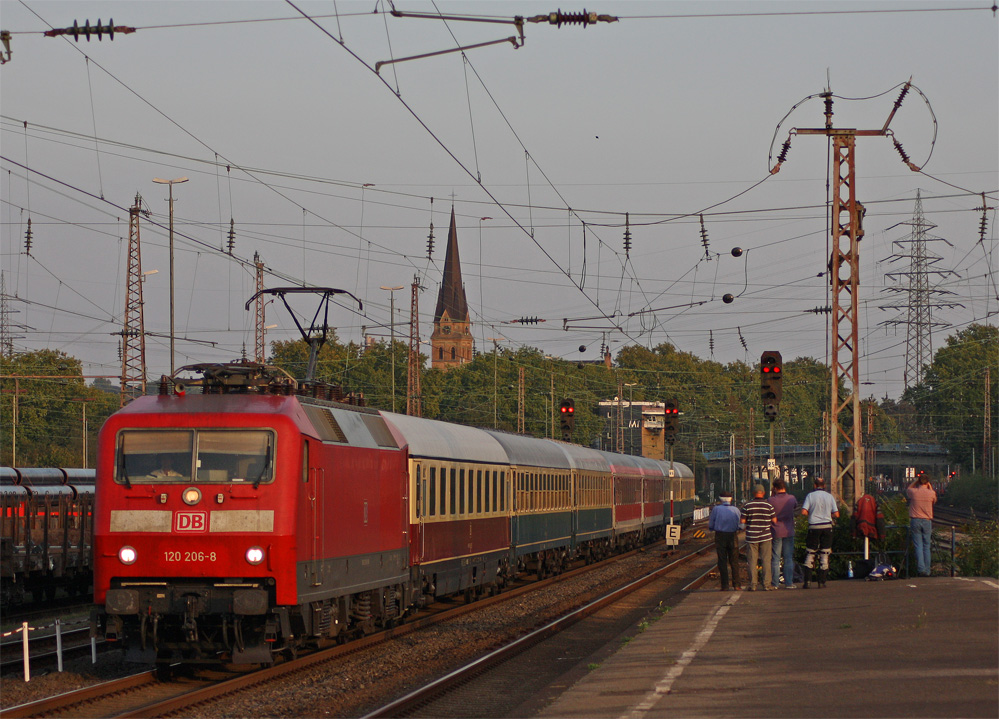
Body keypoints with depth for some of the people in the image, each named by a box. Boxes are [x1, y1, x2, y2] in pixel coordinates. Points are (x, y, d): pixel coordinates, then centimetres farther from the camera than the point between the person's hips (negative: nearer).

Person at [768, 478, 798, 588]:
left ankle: (775, 583, 5)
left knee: (775, 559, 5)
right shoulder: (791, 498, -4)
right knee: (789, 558, 8)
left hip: (776, 532, -2)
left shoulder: (771, 500, -12)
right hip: (789, 532, 2)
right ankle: (788, 583, 6)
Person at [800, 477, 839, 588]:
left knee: (810, 554, 7)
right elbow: (836, 514, 1)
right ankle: (821, 581, 4)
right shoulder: (829, 496, 2)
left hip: (814, 527, -1)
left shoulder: (810, 495, -2)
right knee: (824, 554, 6)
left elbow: (804, 511, -12)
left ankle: (807, 580, 0)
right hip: (827, 526, 1)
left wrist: (811, 514, 9)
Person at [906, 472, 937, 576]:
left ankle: (921, 569, -13)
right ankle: (927, 571, 7)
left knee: (918, 546, -1)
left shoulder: (913, 492, -5)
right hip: (927, 521, 1)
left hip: (915, 521, -1)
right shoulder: (931, 493, -5)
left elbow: (908, 489, 20)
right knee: (926, 546, 7)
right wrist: (930, 486, 22)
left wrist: (916, 481, 19)